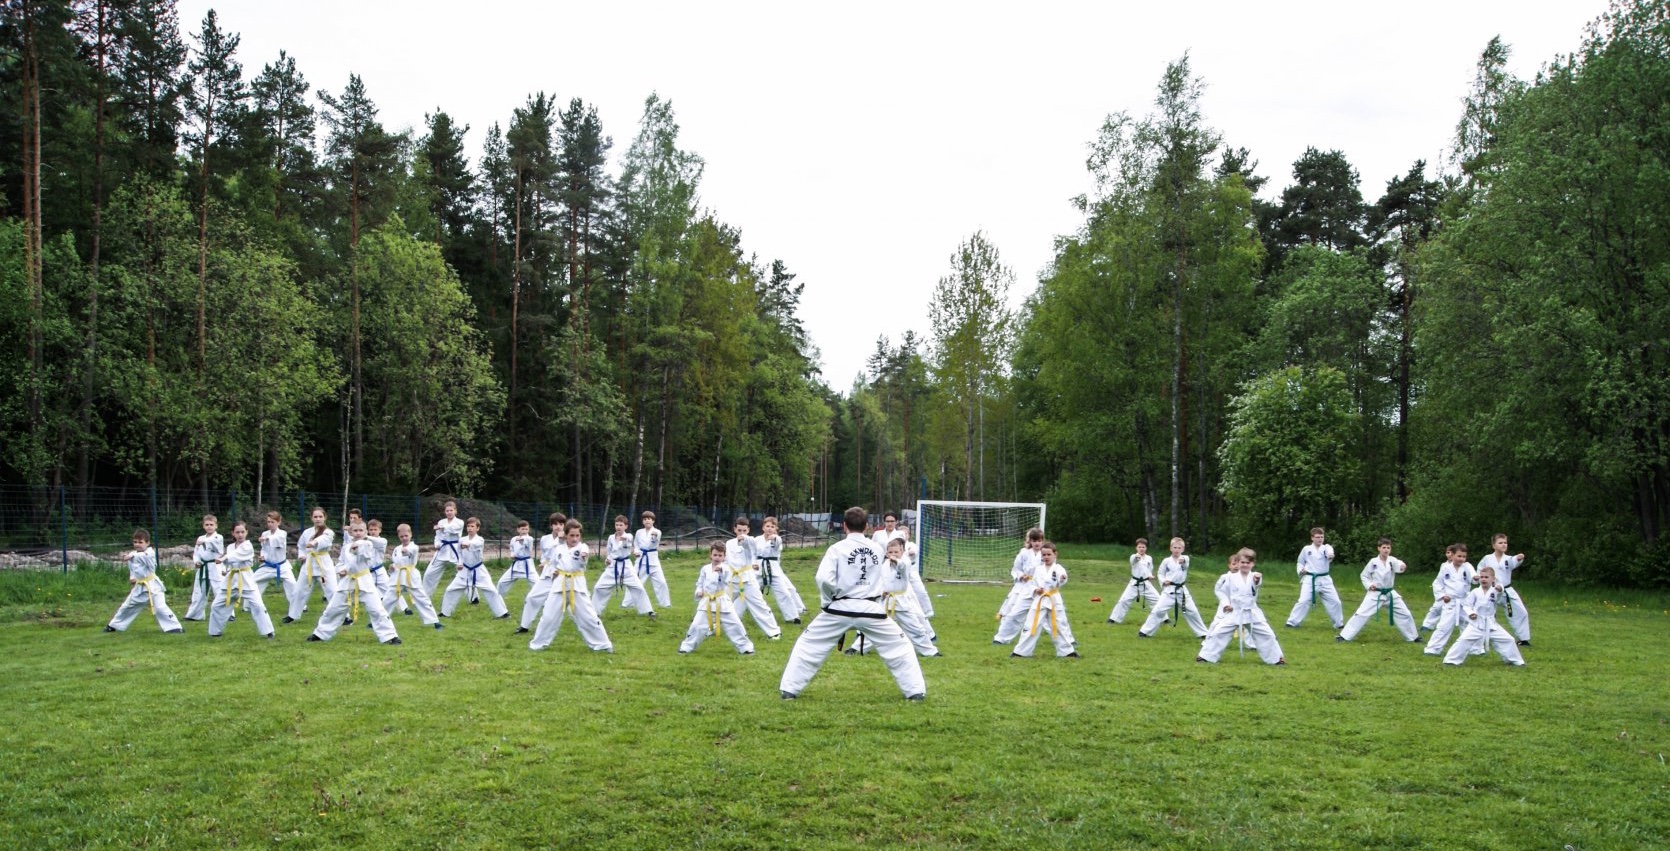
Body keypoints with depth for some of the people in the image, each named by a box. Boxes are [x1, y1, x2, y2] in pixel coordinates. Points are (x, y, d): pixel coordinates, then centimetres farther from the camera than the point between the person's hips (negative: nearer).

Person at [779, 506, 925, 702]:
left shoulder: (837, 548, -6)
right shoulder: (876, 549, 7)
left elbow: (824, 579, -15)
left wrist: (828, 601, 1)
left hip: (841, 609, -2)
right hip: (870, 609, 2)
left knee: (808, 645, 13)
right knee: (899, 646, 17)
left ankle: (789, 689, 12)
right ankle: (916, 691, 14)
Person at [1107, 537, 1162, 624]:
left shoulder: (1149, 558, 6)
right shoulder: (1134, 557, -8)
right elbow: (1133, 560, -34)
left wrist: (1151, 576, -1)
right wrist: (1136, 556, -57)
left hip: (1146, 584, 3)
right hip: (1135, 583, -3)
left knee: (1157, 600, 2)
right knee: (1124, 600, -7)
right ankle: (1114, 618, 3)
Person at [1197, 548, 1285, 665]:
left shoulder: (1255, 576, -6)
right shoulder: (1231, 578, -3)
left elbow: (1257, 582, -30)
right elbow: (1222, 591, 5)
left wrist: (1257, 579, -53)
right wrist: (1225, 604, -9)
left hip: (1252, 613, 0)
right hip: (1234, 613, 0)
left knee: (1267, 635, 4)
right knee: (1219, 632, -3)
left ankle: (1276, 658, 22)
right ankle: (1206, 656, 8)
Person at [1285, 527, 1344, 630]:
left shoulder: (1326, 547, 1)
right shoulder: (1306, 549, 3)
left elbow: (1329, 552, -25)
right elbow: (1300, 562, 15)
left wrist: (1330, 556, -50)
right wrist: (1301, 570, -6)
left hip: (1324, 579, 1)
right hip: (1310, 579, -1)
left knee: (1334, 601, 5)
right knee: (1303, 601, -10)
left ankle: (1339, 623, 24)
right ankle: (1292, 622, -1)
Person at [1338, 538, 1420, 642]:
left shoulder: (1392, 560, -6)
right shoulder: (1373, 561, -7)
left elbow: (1398, 564, -31)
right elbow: (1364, 575, 5)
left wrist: (1402, 566, -54)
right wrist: (1369, 585, -12)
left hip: (1390, 594, 2)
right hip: (1375, 594, -2)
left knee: (1404, 614, 8)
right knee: (1361, 614, -9)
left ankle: (1413, 636, 30)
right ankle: (1344, 636, -6)